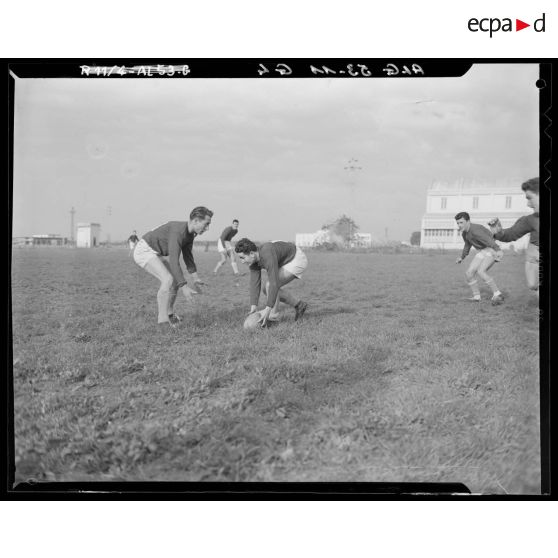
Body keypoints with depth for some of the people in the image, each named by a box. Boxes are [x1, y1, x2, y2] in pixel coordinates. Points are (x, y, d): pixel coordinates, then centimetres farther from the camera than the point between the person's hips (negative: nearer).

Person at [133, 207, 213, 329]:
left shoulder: (190, 233, -1)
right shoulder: (177, 232, -31)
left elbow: (187, 255, 14)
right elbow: (174, 262, -36)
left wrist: (196, 278, 10)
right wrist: (184, 288, -37)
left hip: (156, 254, 10)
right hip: (144, 251, -10)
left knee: (176, 280, 11)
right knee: (168, 280, -23)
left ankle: (169, 314, 25)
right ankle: (164, 321, -16)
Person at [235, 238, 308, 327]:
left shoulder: (268, 257, -37)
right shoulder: (253, 259, -10)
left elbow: (274, 284, -40)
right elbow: (254, 284, -10)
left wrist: (268, 309, -41)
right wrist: (253, 307, -18)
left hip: (297, 260, -9)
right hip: (288, 262, 9)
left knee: (269, 286, -21)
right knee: (267, 290, 8)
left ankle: (273, 317, -7)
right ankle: (298, 305, 18)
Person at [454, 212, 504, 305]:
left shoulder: (475, 230, -27)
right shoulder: (464, 233, 5)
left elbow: (489, 240, -42)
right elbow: (468, 244, 25)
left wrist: (498, 250, -58)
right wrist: (462, 257, 38)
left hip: (491, 250, -9)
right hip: (481, 251, 9)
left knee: (480, 272, -28)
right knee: (469, 273, -3)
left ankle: (497, 295, -20)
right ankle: (476, 297, 12)